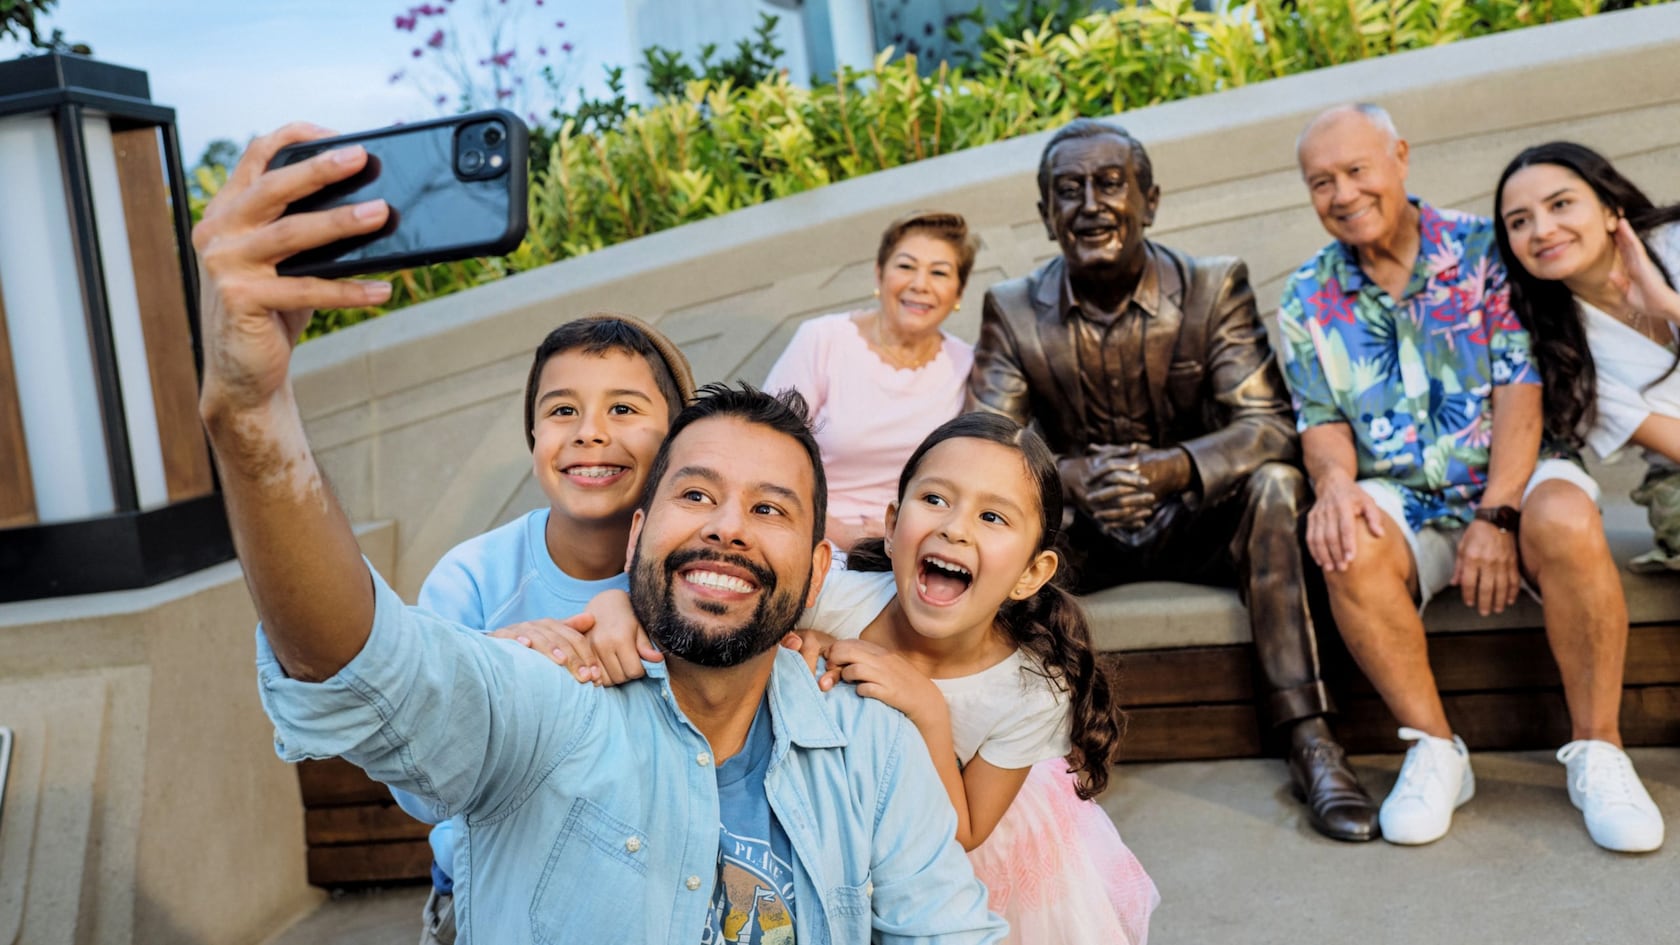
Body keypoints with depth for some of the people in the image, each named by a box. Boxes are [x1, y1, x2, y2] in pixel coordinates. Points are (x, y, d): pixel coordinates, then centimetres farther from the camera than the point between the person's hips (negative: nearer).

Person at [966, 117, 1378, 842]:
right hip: (1082, 538, 1)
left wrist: (1170, 468, -39)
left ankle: (1310, 743, -27)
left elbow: (1268, 427, -17)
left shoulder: (1215, 287, -7)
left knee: (1274, 483, -30)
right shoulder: (1013, 311, -4)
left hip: (1200, 527, 0)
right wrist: (1071, 477, -35)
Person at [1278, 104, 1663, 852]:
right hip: (1401, 502, 1)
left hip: (1511, 480, -1)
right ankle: (1434, 749, -17)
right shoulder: (1307, 299, 7)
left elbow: (1520, 389, -7)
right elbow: (1322, 424, 3)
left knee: (1565, 521, -34)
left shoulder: (1484, 250, 0)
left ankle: (1596, 749, -17)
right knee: (1346, 545, -32)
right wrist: (1334, 481, -21)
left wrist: (1498, 513, -20)